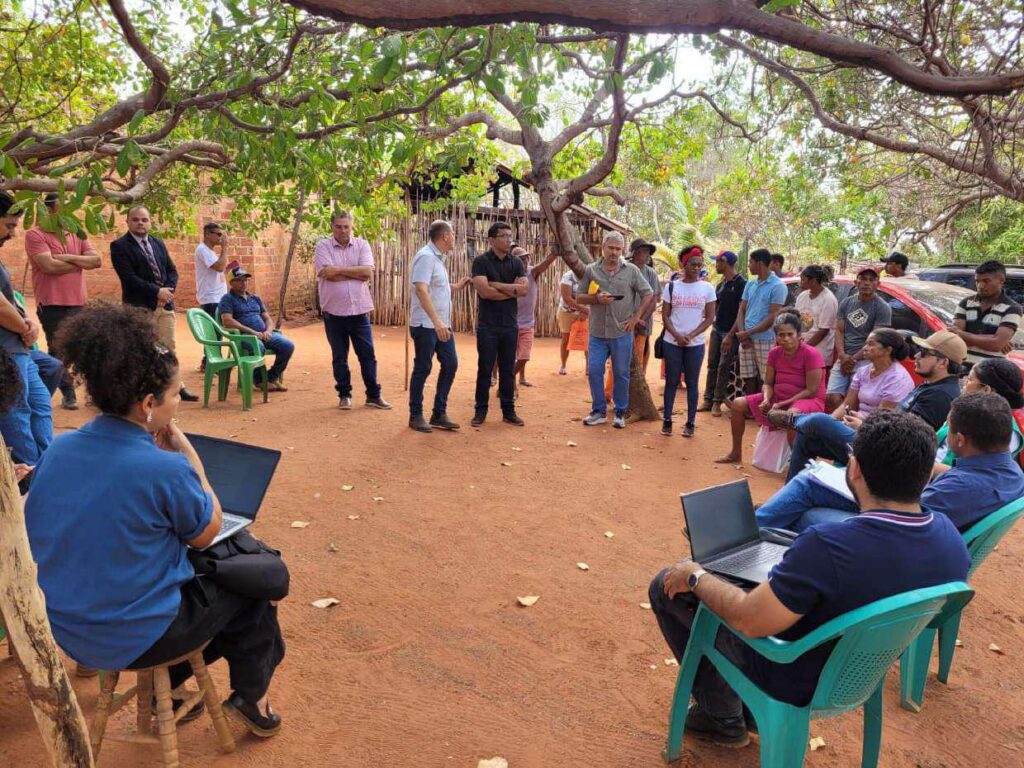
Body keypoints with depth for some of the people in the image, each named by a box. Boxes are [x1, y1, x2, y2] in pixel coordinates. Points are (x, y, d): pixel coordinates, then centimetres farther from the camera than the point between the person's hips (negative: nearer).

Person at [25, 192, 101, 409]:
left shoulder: (77, 234, 12)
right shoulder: (35, 235, -5)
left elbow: (96, 260, 1)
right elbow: (49, 266, -17)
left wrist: (69, 257, -13)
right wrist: (81, 263, -4)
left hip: (78, 303, 5)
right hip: (52, 305, -4)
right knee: (58, 350, 4)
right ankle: (68, 393, 12)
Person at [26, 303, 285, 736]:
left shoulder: (58, 450, -7)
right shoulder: (165, 470, -27)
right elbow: (208, 532, -10)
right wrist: (186, 452, -9)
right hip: (135, 640, -7)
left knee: (200, 569, 30)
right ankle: (249, 696, 33)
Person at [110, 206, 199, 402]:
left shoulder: (158, 243, 15)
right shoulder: (119, 246, -6)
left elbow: (172, 270, 13)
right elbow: (129, 278, -15)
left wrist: (168, 290, -6)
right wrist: (157, 292, -18)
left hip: (165, 304, 6)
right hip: (139, 307, -6)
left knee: (168, 348, 11)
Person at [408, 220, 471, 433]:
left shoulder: (438, 257, 14)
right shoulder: (426, 256, -16)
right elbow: (421, 289, -28)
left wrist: (456, 286, 33)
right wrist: (436, 321, -35)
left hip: (442, 324, 9)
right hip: (426, 325, -9)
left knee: (450, 364, 7)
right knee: (423, 369, 0)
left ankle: (439, 413, 16)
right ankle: (415, 416, 13)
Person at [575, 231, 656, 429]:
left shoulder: (631, 271, 1)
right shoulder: (590, 270, 4)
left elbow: (648, 295, 5)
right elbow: (579, 297, 5)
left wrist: (636, 317, -2)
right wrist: (596, 298, -14)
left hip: (622, 333, -1)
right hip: (597, 333, 1)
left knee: (621, 374, 6)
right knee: (594, 371, 2)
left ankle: (620, 413, 19)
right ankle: (599, 411, 17)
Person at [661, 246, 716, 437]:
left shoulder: (707, 288, 1)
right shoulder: (671, 286, 2)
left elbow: (709, 318, 0)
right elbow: (665, 315, 2)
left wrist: (690, 336, -11)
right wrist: (677, 336, -13)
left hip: (695, 344, 0)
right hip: (672, 342, 0)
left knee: (692, 383, 5)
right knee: (671, 381, 5)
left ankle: (690, 423, 12)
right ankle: (667, 420, 14)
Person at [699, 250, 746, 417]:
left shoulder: (741, 283, -9)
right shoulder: (720, 285, 15)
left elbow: (742, 309, -13)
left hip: (730, 332, -7)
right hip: (716, 329, 7)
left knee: (724, 367, -4)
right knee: (712, 365, 7)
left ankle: (717, 402, 2)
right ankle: (708, 399, 13)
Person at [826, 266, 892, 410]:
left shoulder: (883, 307, -2)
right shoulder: (846, 303, 14)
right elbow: (839, 330, 10)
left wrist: (853, 359, -11)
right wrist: (842, 355, -6)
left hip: (865, 360, -5)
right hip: (843, 359, 5)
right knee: (831, 397, -6)